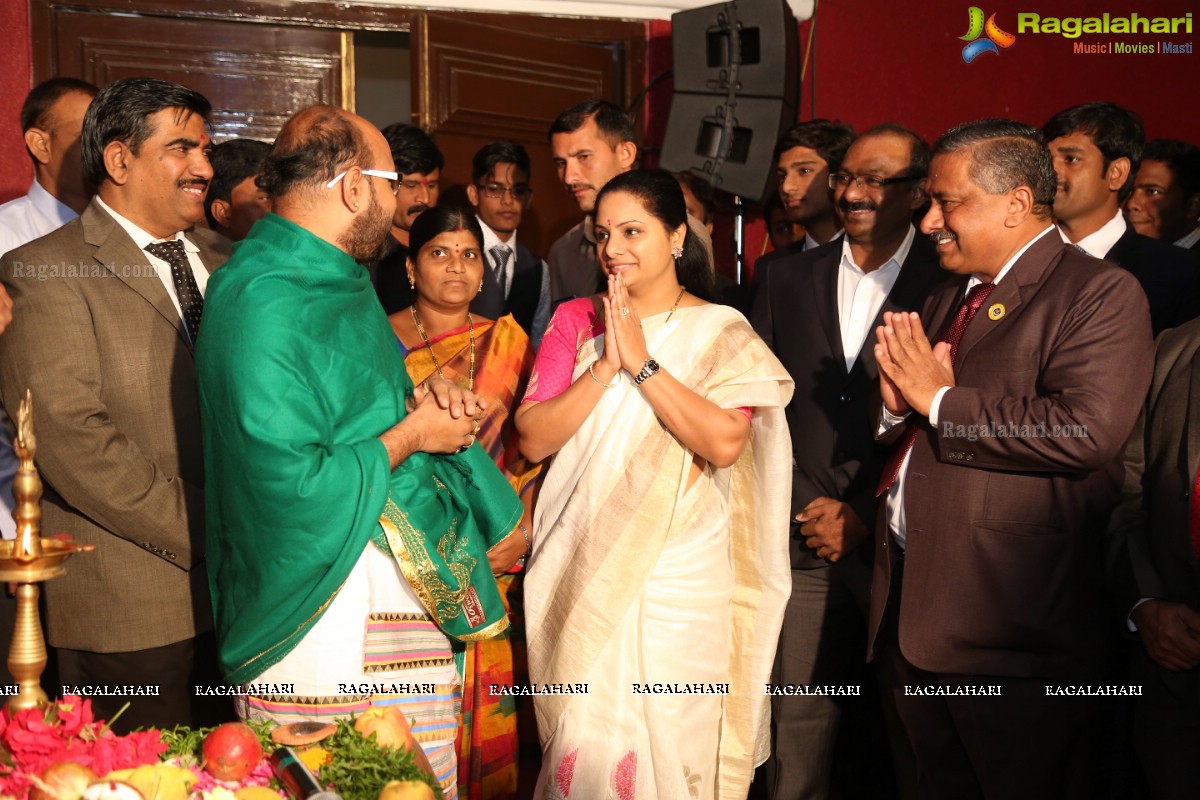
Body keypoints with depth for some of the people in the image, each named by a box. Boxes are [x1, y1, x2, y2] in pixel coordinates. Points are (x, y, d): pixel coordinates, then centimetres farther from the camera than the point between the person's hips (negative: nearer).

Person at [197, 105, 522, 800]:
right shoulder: (264, 305, -19)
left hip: (416, 586, 9)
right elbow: (291, 486, -26)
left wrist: (423, 398, 4)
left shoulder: (340, 279, 13)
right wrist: (409, 435, -12)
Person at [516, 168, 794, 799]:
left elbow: (726, 442, -16)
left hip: (682, 577, -1)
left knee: (671, 737, 5)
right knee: (585, 739, 6)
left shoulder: (723, 333, 0)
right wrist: (606, 365, -14)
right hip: (587, 572, 2)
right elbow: (533, 438, -4)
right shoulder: (576, 320, 5)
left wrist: (641, 362, -15)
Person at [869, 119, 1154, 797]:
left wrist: (940, 401, -16)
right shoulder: (947, 297, 17)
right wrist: (896, 403, -4)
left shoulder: (1101, 293, -9)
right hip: (913, 612, 8)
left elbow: (1087, 430, -26)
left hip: (1014, 634, -8)